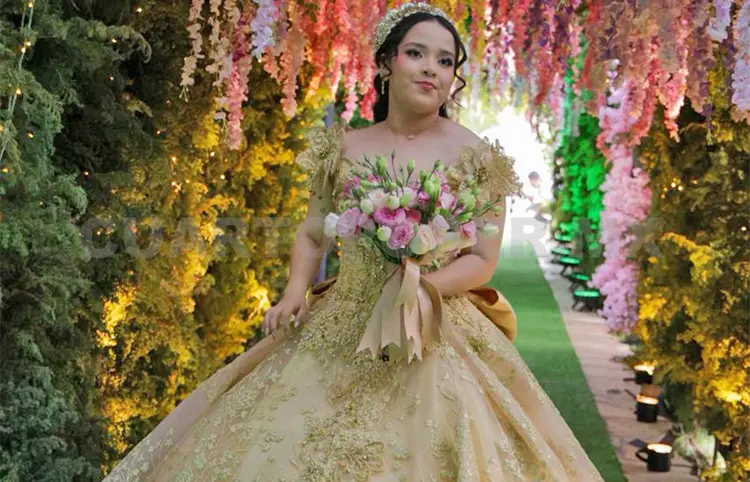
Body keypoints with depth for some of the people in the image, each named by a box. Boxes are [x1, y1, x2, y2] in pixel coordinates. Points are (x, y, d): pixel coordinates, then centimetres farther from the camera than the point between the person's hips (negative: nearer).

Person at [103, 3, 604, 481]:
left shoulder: (475, 157, -3)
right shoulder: (343, 148, 6)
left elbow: (483, 261, -4)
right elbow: (312, 236, 13)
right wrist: (296, 292, -5)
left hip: (439, 335, -3)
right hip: (338, 333, 3)